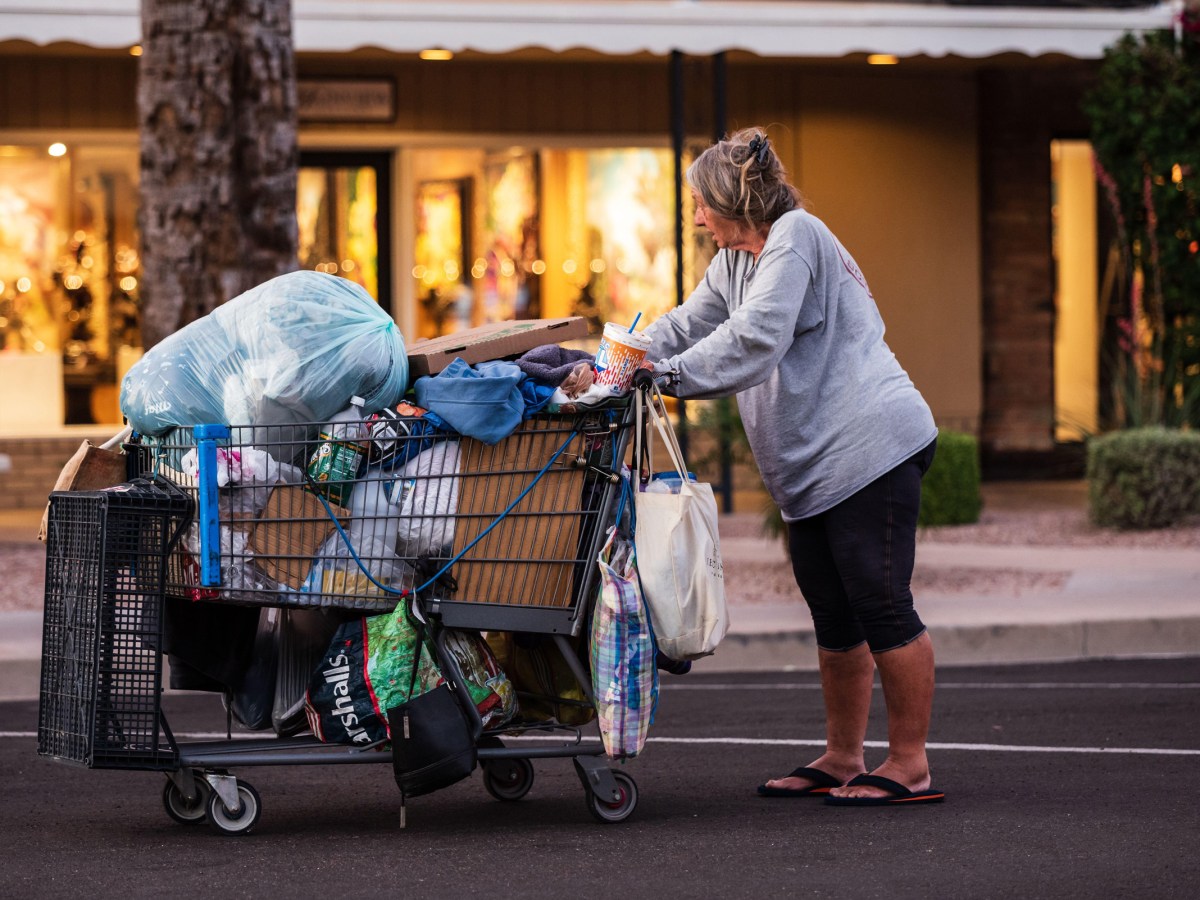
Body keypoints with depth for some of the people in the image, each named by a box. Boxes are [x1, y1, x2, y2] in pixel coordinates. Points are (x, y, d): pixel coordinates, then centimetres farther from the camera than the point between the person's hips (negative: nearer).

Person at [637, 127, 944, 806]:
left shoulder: (795, 236, -9)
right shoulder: (734, 263, 20)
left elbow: (754, 337, -19)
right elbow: (685, 329, 22)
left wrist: (671, 374, -17)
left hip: (870, 445, -10)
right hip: (811, 468, 10)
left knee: (880, 606, -8)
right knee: (835, 616, 12)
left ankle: (910, 766, -4)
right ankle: (842, 760, 18)